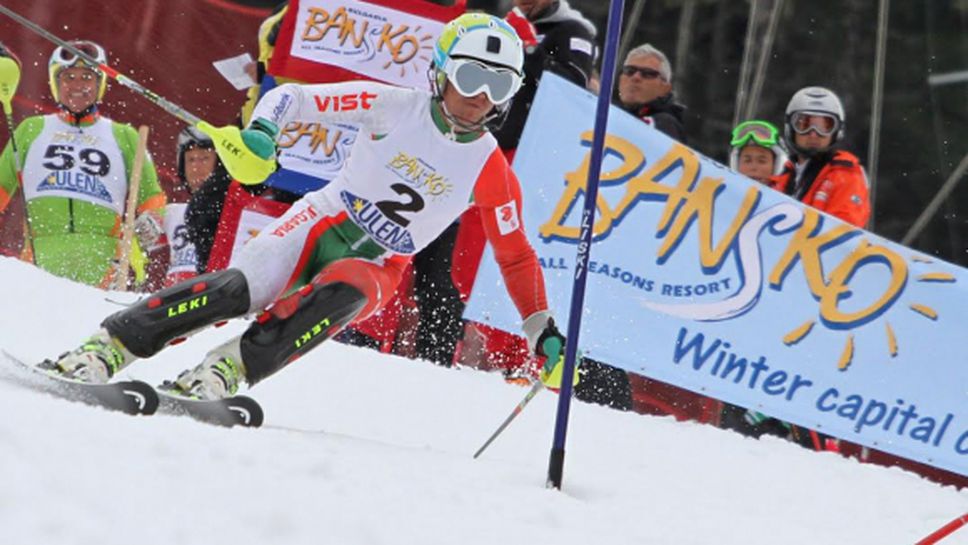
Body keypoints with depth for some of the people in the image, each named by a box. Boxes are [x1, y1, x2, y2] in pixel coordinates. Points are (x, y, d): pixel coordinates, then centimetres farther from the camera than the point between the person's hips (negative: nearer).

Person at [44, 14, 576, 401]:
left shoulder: (492, 171, -2)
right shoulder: (395, 108, -6)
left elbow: (516, 256, 8)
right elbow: (294, 97, -8)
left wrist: (544, 333, 2)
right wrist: (259, 133, -30)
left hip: (374, 267, 1)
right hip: (321, 223, -1)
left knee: (338, 294, -36)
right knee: (237, 289, -28)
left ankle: (227, 370, -37)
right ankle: (106, 347, -26)